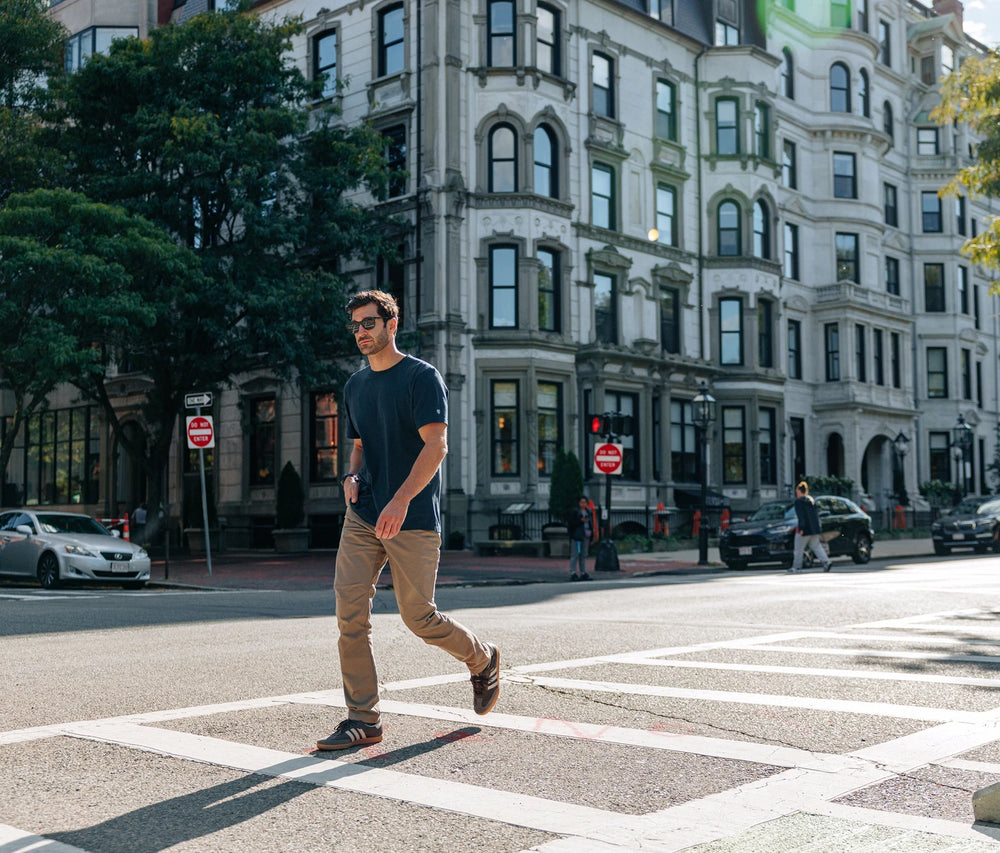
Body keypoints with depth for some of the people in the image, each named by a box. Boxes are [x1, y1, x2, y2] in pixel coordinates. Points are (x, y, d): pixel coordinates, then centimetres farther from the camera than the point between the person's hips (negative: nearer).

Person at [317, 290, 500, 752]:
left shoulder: (422, 376, -6)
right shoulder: (355, 385, 15)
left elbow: (436, 444, -16)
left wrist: (400, 500, -29)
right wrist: (352, 477, 4)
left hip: (414, 521, -6)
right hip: (362, 517, 6)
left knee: (418, 616, -1)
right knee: (350, 610, -5)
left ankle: (483, 660, 27)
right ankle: (363, 718, 4)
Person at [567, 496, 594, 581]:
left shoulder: (588, 512, 14)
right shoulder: (574, 512, -3)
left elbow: (591, 524, 18)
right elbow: (571, 523, -10)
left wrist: (591, 537, 13)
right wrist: (581, 521, -21)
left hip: (586, 536, 6)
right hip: (576, 536, -6)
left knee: (584, 555, 10)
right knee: (575, 555, -6)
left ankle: (583, 573, 15)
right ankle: (573, 573, -6)